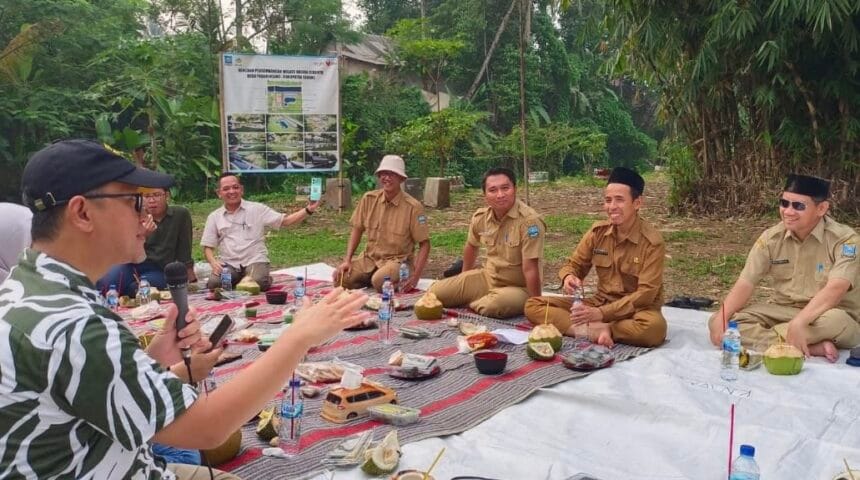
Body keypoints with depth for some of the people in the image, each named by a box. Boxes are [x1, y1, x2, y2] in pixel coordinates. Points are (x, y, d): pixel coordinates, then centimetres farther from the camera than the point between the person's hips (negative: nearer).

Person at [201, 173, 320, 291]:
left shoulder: (257, 209, 3)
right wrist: (213, 262, -12)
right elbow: (208, 247, 10)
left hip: (255, 261, -2)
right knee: (213, 284, -26)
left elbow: (285, 221, -1)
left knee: (258, 283, -33)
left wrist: (308, 210, -16)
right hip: (229, 264, 2)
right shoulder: (214, 217, 10)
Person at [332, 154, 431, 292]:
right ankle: (371, 278, 11)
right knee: (340, 279, -17)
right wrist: (347, 260, -4)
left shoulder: (413, 207, -14)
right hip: (370, 258, 4)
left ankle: (399, 282, 0)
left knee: (379, 281, -34)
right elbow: (357, 229, 7)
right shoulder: (368, 199, -2)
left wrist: (415, 276, -20)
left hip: (398, 260, -4)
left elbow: (424, 244, -10)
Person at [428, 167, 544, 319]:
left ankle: (471, 304, -3)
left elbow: (530, 269, -26)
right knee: (434, 292, -4)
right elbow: (471, 246, 16)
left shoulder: (529, 221, -25)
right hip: (487, 277, 5)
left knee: (495, 305, -38)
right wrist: (464, 282, 25)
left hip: (518, 287, -5)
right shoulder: (480, 217, -5)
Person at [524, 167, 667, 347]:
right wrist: (569, 277, -20)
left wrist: (601, 313, -28)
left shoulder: (652, 241, -15)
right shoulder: (597, 231, -2)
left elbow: (646, 293, -19)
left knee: (655, 327, -41)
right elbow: (574, 265, 7)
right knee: (533, 305, -12)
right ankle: (597, 330, -27)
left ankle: (593, 327, -22)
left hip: (637, 309, -4)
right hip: (601, 302, 4)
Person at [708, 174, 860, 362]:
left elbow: (835, 290, -29)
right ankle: (812, 348, -26)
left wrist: (798, 323, -43)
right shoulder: (771, 238, -3)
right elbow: (745, 284, -7)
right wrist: (722, 318, -24)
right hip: (783, 312, 4)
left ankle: (759, 336, -21)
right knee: (717, 323, -21)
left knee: (835, 321, -41)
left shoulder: (844, 239, -14)